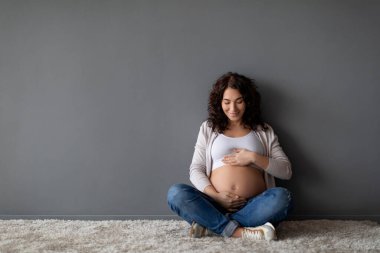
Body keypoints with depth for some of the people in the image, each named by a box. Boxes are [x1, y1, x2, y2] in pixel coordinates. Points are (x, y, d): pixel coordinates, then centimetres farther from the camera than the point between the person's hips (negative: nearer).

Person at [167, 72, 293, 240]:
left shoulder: (263, 131, 15)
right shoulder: (208, 128, 14)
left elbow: (286, 171, 8)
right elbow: (196, 170, 6)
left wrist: (254, 157, -8)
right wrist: (215, 196, -12)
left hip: (253, 206, 1)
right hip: (215, 205, 0)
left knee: (282, 197, -32)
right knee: (176, 193, -27)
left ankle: (212, 226, -25)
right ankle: (240, 231, -31)